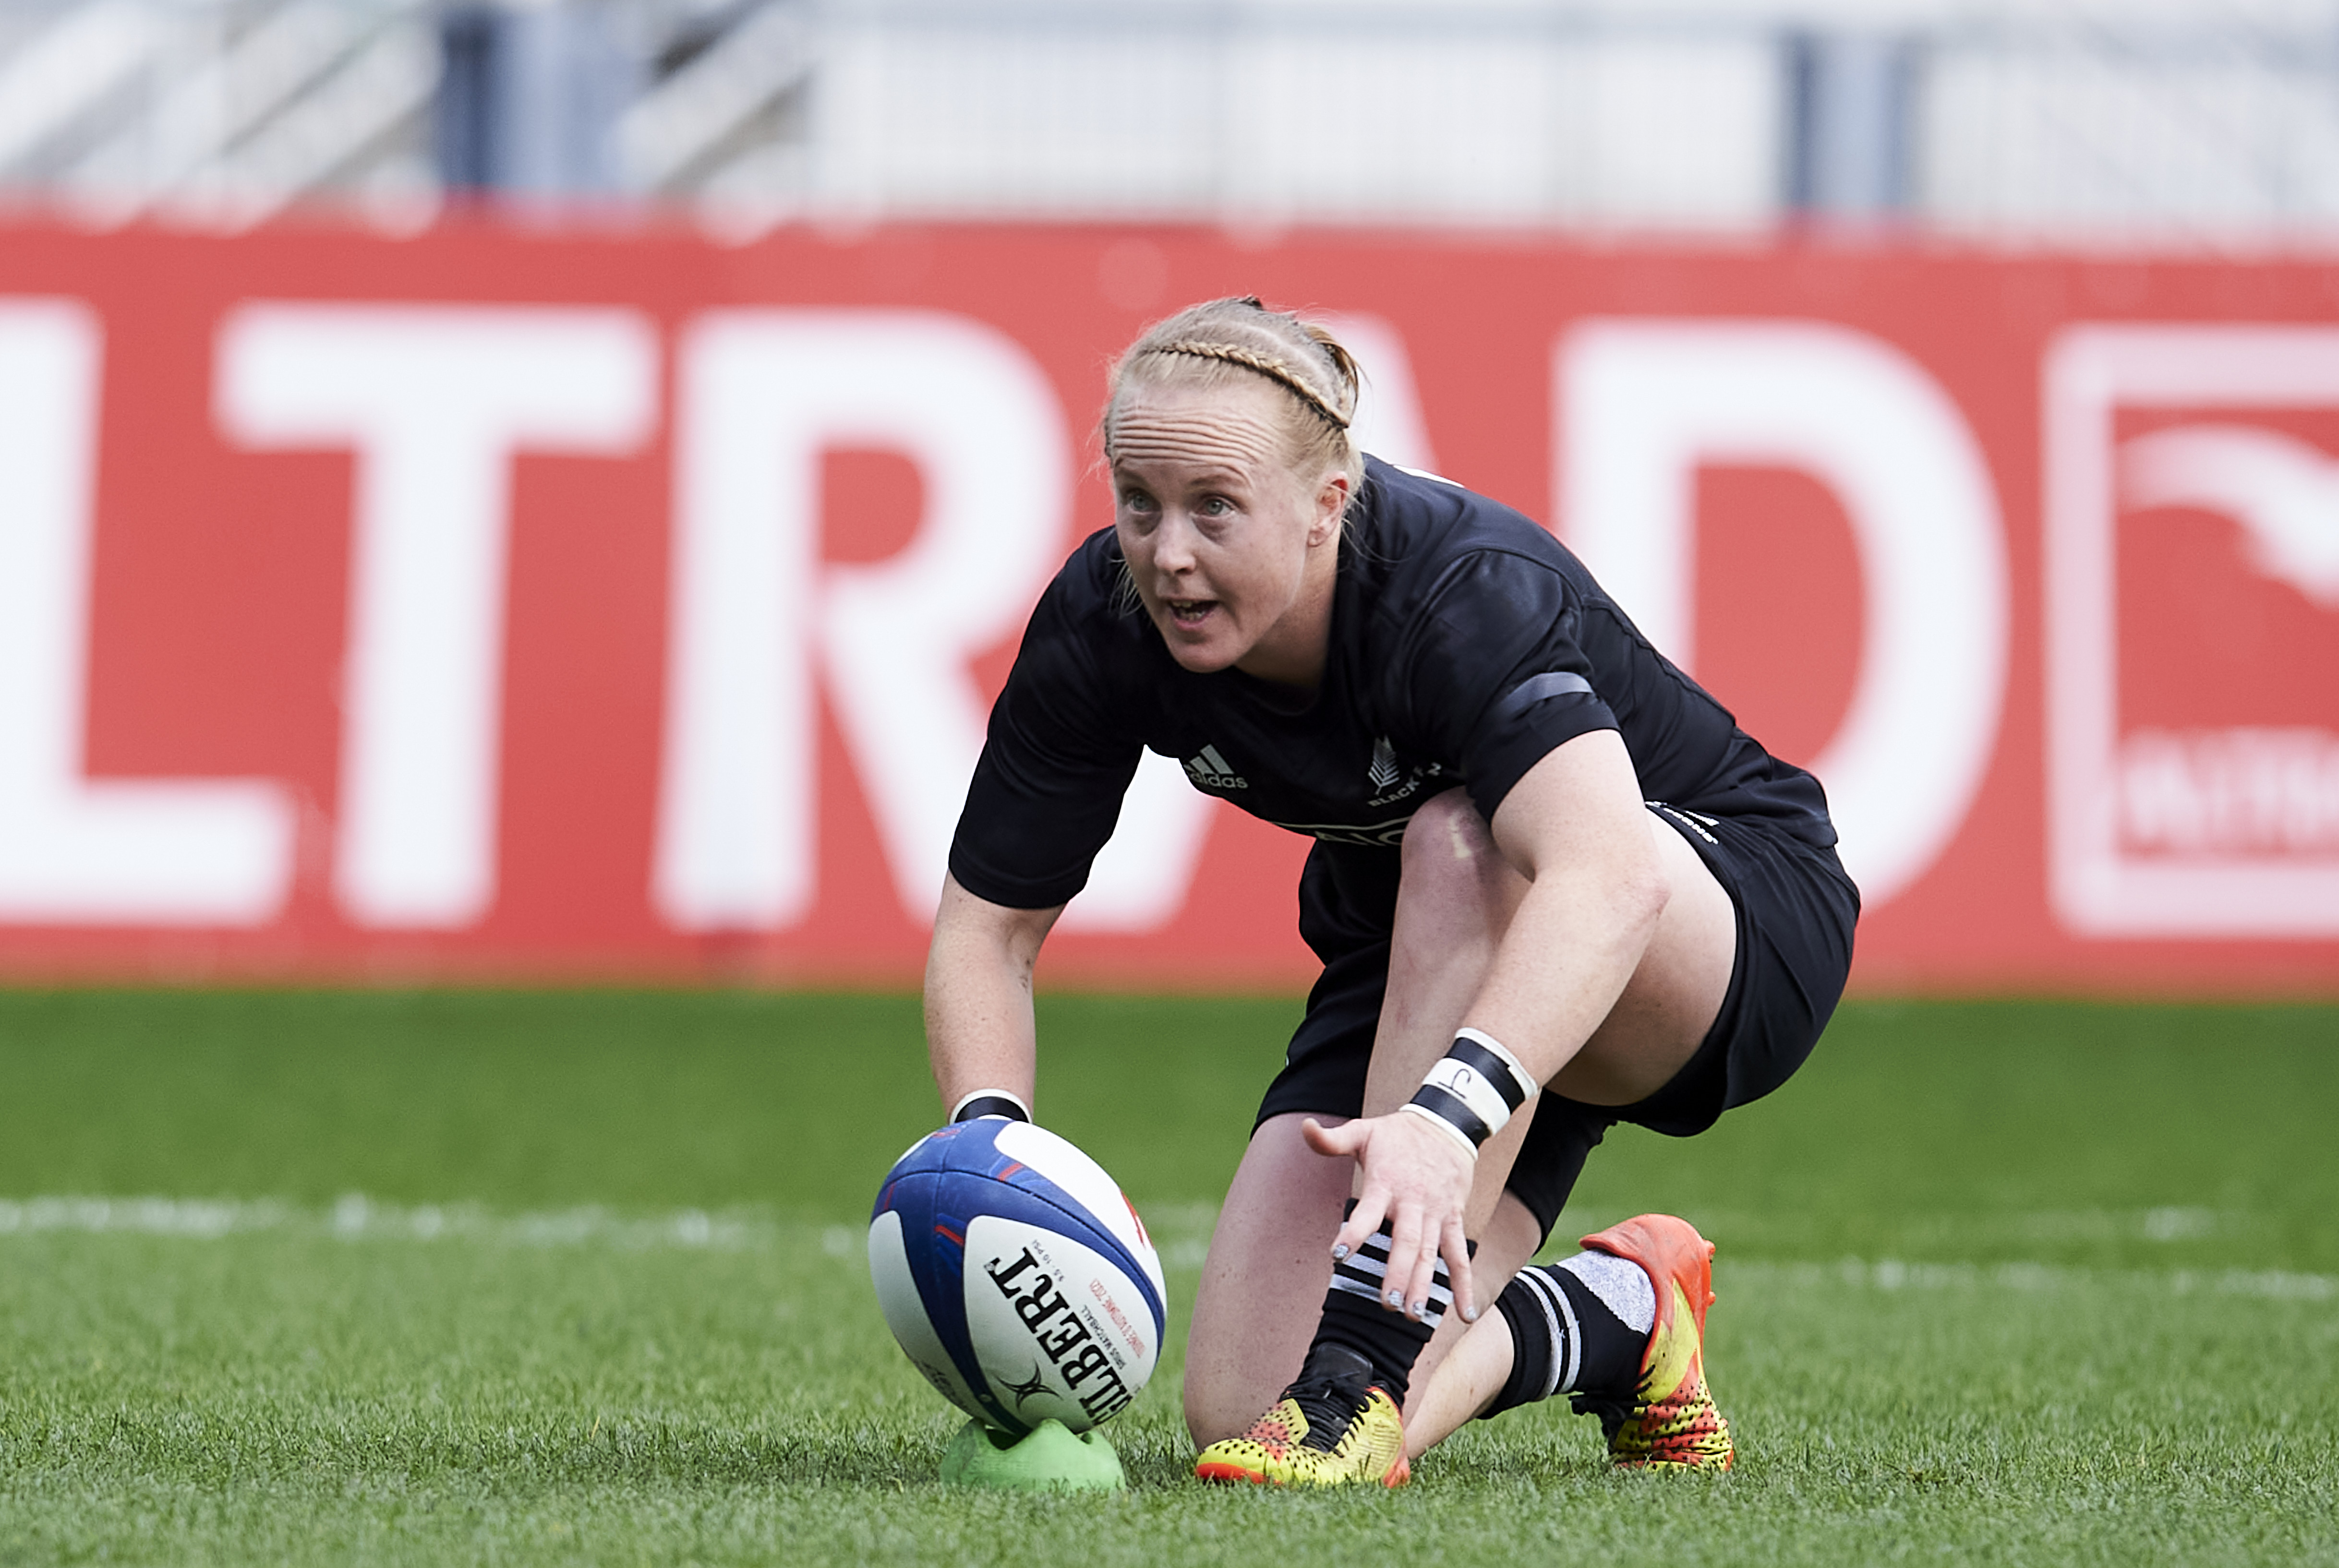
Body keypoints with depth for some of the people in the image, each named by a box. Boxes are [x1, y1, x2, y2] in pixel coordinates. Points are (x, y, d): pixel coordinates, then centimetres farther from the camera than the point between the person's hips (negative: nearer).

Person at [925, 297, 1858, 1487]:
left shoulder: (1470, 592, -35)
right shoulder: (1105, 621, -19)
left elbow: (1611, 880, -53)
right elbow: (987, 927, -10)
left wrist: (1447, 1119, -67)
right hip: (1432, 988, 5)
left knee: (1458, 841, -39)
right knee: (1239, 1410, -14)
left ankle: (1367, 1367, -34)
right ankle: (1617, 1317, 14)